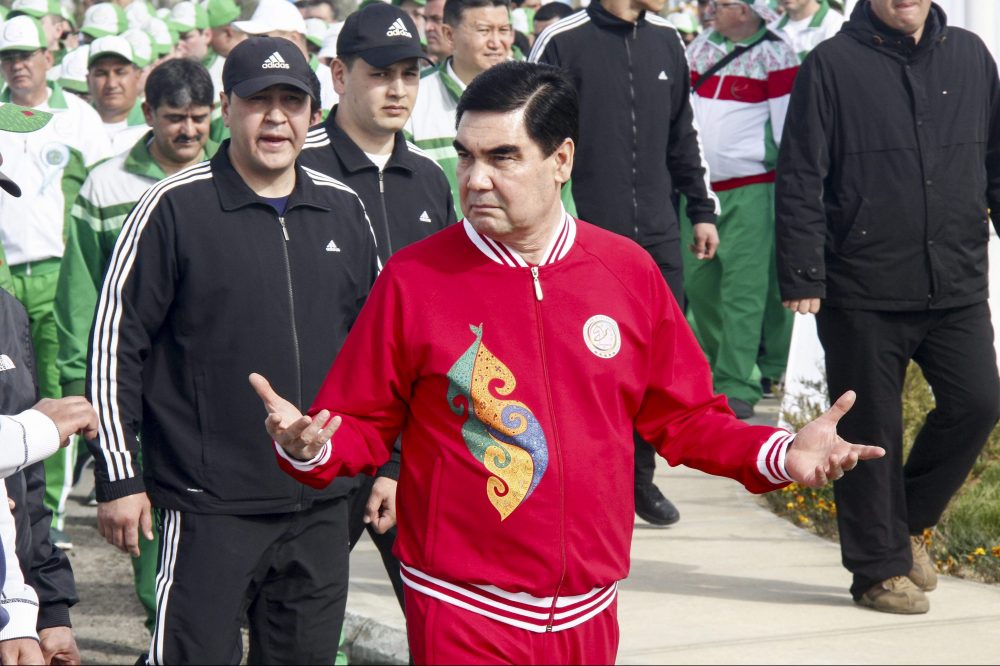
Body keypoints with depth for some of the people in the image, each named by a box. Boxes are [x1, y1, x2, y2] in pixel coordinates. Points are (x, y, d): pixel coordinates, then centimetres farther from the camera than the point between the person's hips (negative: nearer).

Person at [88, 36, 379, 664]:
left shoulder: (344, 210, 8)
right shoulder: (175, 207, -6)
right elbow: (115, 341, -4)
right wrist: (119, 476, -6)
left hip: (323, 506, 5)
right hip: (208, 509, -5)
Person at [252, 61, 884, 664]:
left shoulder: (629, 271, 1)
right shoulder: (413, 278, -7)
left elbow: (684, 418, 7)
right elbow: (365, 428, -2)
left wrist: (779, 455, -7)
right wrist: (311, 446, -22)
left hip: (590, 613, 3)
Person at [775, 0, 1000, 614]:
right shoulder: (833, 64, -3)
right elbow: (800, 182, -5)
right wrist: (803, 275, -10)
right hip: (863, 293, -4)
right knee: (872, 432, 3)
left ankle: (907, 523, 21)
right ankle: (880, 567, 17)